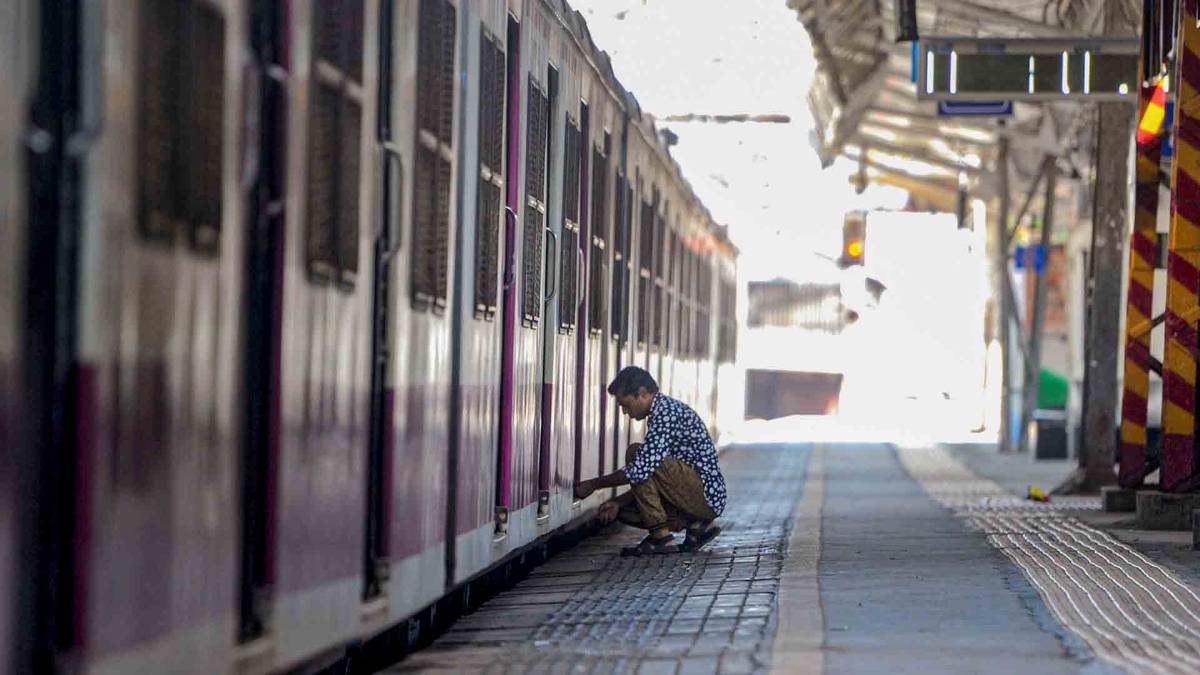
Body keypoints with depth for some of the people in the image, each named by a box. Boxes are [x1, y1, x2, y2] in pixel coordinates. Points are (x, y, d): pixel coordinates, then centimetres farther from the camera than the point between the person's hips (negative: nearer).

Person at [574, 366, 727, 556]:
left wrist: (594, 484, -12)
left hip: (706, 495, -10)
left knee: (635, 453, -17)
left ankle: (660, 537, -15)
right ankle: (697, 525, 7)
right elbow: (650, 474, 19)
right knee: (623, 510, 9)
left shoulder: (666, 411, -17)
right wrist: (619, 502, 7)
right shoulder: (663, 411, 16)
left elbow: (641, 470, -24)